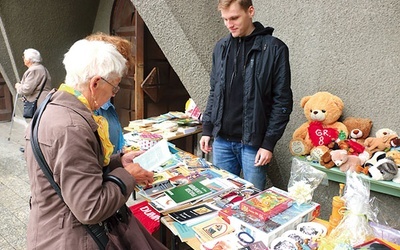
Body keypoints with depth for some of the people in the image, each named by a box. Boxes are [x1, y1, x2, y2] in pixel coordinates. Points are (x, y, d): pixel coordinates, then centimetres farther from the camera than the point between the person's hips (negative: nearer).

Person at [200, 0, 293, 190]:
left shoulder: (274, 48, -7)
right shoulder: (221, 47, 7)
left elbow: (282, 101, -7)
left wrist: (269, 143, -10)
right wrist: (207, 129, 8)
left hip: (253, 142, -4)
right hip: (221, 140, 4)